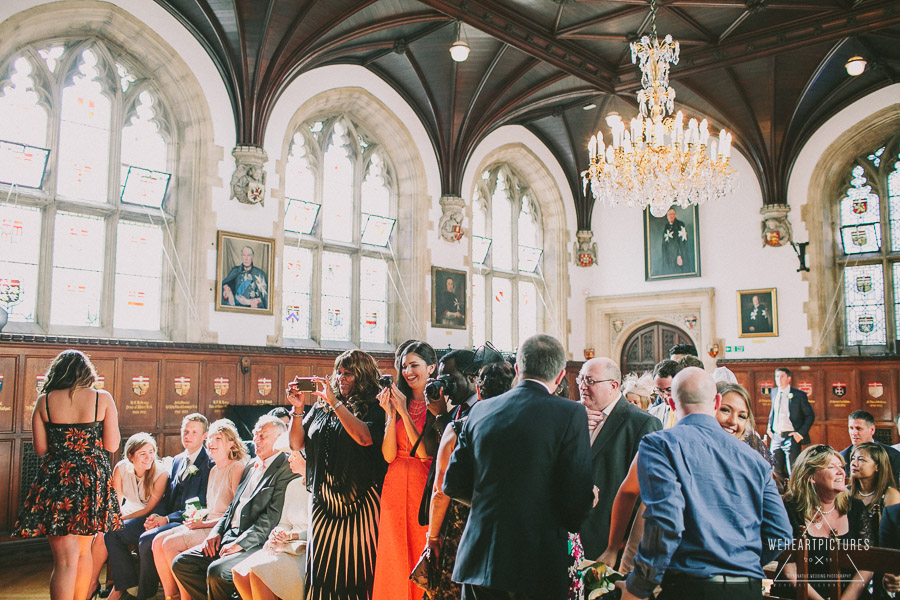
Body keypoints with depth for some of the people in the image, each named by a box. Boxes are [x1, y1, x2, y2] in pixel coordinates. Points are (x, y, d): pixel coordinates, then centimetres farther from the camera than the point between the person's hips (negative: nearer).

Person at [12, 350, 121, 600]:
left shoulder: (44, 401, -1)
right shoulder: (103, 399, -3)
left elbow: (40, 449, 1)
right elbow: (112, 445, -2)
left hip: (56, 479, -1)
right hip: (93, 479, 1)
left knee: (65, 558, -1)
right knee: (84, 552, 18)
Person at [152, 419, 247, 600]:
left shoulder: (237, 468, -11)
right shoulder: (214, 470, 18)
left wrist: (206, 523, -17)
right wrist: (198, 517, 2)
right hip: (207, 525, 9)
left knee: (170, 544, -20)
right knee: (158, 541, -5)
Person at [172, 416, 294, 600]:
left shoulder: (286, 470, -10)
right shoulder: (252, 465, 19)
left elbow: (273, 516, -17)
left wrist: (240, 543, -19)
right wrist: (216, 532, 6)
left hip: (255, 543, -9)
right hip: (228, 536, 9)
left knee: (216, 571, -30)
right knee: (181, 564, -3)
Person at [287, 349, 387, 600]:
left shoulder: (373, 408, -1)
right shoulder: (321, 407, 14)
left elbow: (365, 437, -20)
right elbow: (297, 443, 11)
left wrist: (336, 402, -17)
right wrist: (298, 409, -4)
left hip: (358, 503, -5)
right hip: (322, 501, 5)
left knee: (354, 572, -2)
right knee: (321, 571, 6)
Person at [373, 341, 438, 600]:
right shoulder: (398, 401, 8)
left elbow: (426, 452, -13)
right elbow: (388, 455, 0)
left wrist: (404, 411, -13)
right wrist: (391, 414, -10)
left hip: (425, 487, -4)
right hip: (396, 488, 4)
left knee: (421, 557, 3)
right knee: (394, 556, 10)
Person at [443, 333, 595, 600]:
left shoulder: (480, 410, 2)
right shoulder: (570, 414, -11)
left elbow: (453, 484, 6)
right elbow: (577, 498, -13)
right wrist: (570, 525, 9)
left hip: (478, 562, 4)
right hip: (537, 565, -4)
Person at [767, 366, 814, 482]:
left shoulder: (799, 395, -6)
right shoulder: (774, 392, 10)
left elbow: (810, 416, -3)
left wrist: (801, 433, -11)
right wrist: (769, 427, 13)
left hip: (791, 437, -5)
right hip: (776, 437, 5)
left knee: (792, 472, -4)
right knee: (775, 470, 9)